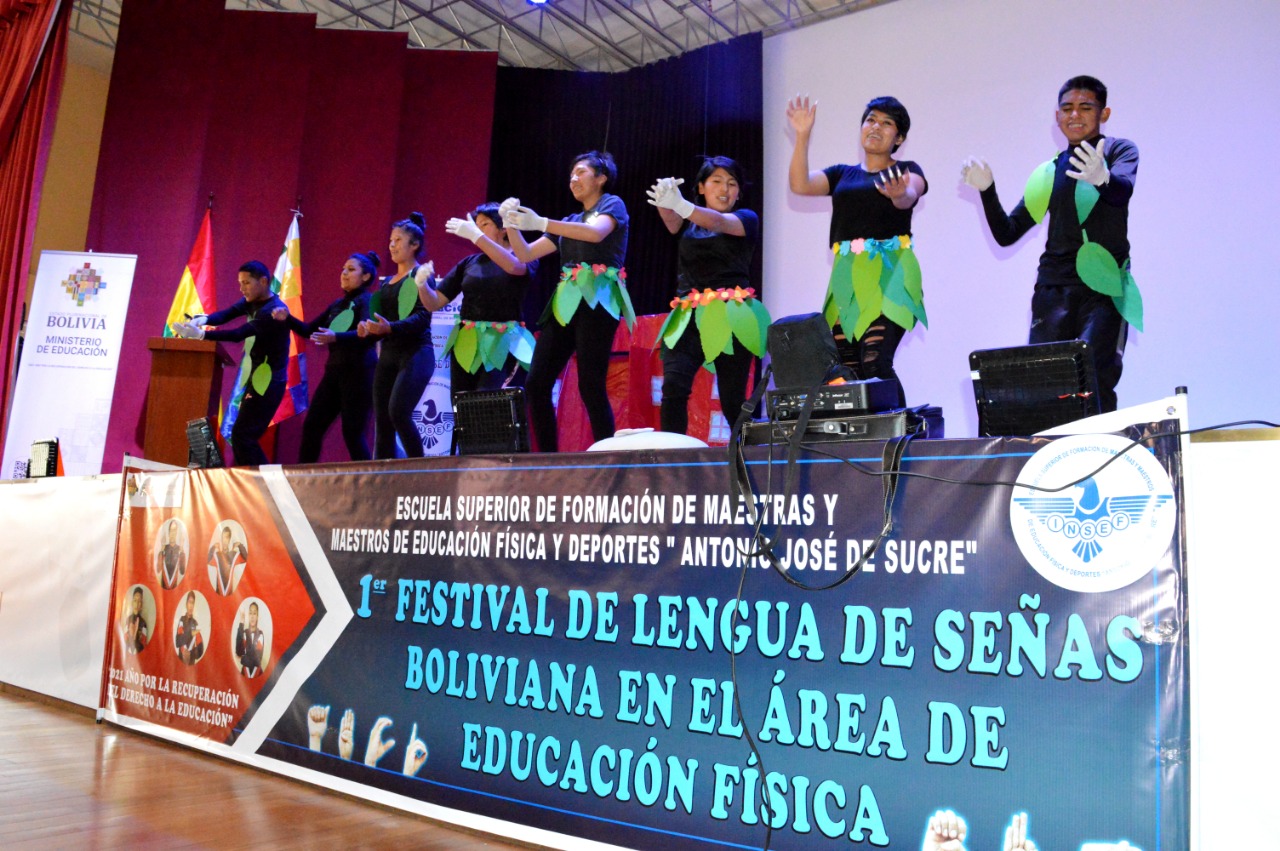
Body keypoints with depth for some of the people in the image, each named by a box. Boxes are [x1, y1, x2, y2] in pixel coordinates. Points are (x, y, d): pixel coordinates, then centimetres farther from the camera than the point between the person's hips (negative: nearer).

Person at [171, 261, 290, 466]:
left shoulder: (274, 311, -19)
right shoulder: (252, 300, 9)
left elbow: (238, 334, -27)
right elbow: (226, 314, -3)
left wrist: (200, 334, -32)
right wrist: (202, 320, -22)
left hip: (268, 382, -9)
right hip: (256, 379, 9)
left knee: (242, 436, -11)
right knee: (244, 435, 10)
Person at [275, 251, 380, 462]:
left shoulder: (367, 301, -5)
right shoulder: (337, 305, 18)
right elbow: (309, 330, 21)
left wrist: (335, 337, -38)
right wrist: (288, 318, 4)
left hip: (359, 373, -8)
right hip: (334, 372, 8)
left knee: (352, 433, -8)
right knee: (312, 426, 5)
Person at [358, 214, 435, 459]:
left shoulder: (421, 274, -2)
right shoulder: (387, 281, 20)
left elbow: (423, 317, -14)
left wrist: (390, 328, -28)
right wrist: (369, 328, 1)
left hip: (415, 353, -8)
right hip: (388, 354, 8)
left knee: (398, 412, -23)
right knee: (382, 421, 2)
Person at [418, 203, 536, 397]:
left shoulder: (524, 257, 4)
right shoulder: (468, 263, 12)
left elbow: (513, 266, -22)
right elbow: (434, 303, 10)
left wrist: (474, 235, -23)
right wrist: (422, 284, -11)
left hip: (503, 345, -4)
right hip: (467, 345, 4)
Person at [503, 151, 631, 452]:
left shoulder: (612, 204, 5)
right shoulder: (570, 221, 25)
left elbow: (596, 233, -18)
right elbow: (525, 254, 22)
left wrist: (541, 223, -25)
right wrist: (511, 224, 3)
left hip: (596, 300, -7)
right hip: (565, 302, 7)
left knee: (590, 387, -14)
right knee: (536, 384, -2)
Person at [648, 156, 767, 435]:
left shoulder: (747, 219, 9)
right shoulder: (688, 224, 19)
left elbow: (718, 222, -13)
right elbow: (671, 220, -6)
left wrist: (681, 205, -33)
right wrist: (664, 201, -31)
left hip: (729, 318, -2)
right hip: (688, 318, 2)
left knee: (732, 401, -2)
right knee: (673, 387, -18)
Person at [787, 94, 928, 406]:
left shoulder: (906, 171, 10)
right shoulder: (842, 174, 20)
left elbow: (909, 196, -13)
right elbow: (800, 184, 4)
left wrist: (899, 194, -37)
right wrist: (802, 136, -5)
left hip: (889, 275, -4)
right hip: (847, 276, 4)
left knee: (875, 364, -19)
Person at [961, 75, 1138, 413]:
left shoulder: (1119, 151, 9)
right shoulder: (1048, 173, 20)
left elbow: (1123, 191, -15)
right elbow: (1007, 234, 17)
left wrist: (1103, 179, -38)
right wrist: (987, 190, 3)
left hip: (1104, 286, -3)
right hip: (1054, 286, 4)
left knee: (1094, 384, -18)